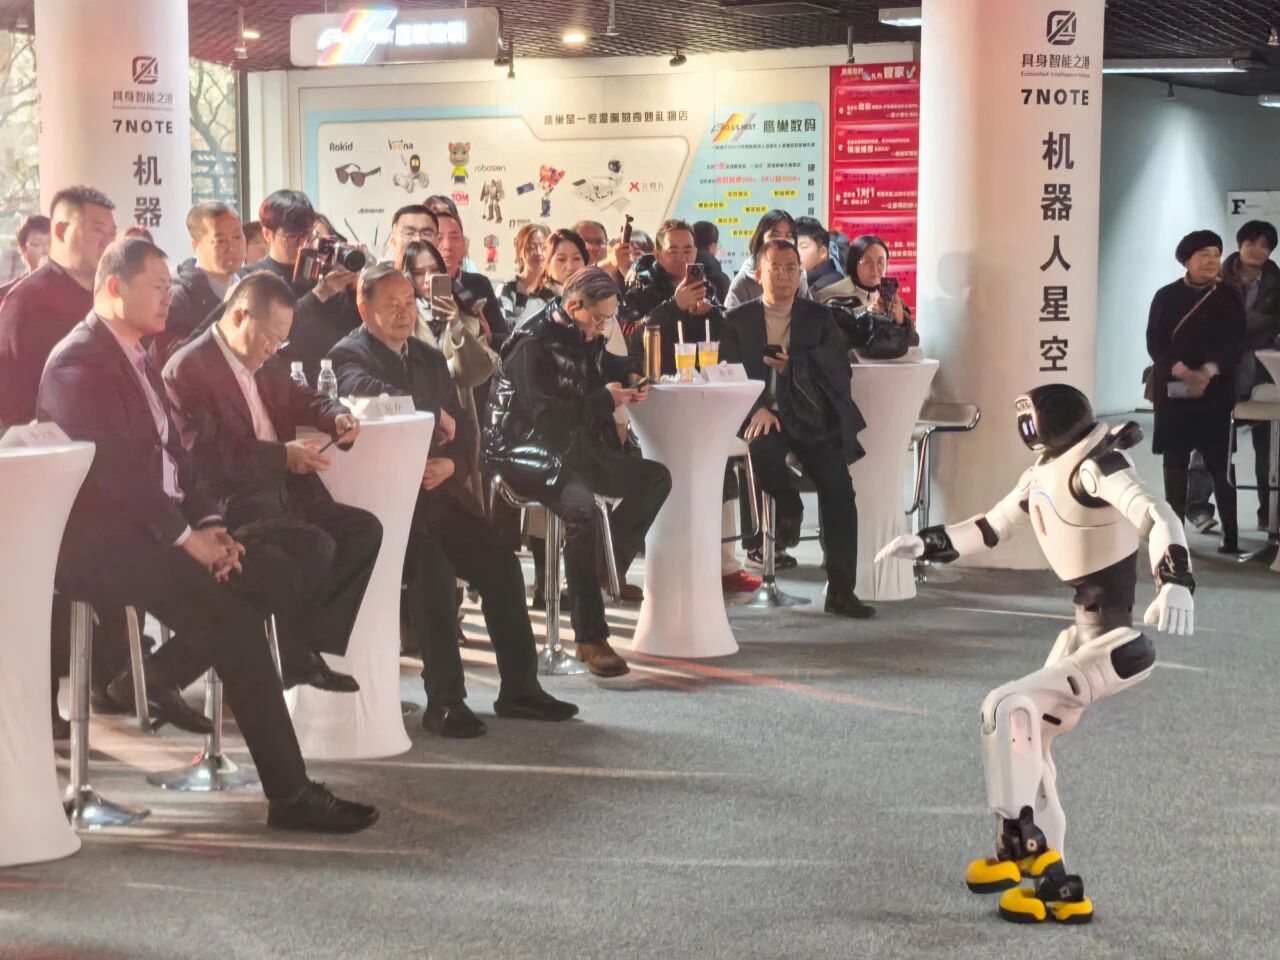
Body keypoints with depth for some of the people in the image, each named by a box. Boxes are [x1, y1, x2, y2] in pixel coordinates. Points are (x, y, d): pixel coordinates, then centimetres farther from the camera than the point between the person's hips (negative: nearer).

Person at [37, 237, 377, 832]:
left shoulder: (135, 358, 18)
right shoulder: (79, 362, -12)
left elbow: (171, 455, 16)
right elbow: (111, 470, -20)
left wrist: (208, 524, 0)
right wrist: (184, 536, -19)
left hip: (153, 528, 9)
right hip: (100, 542, -9)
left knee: (272, 571, -7)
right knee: (233, 615, -24)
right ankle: (290, 794, -21)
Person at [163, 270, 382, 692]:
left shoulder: (266, 365, 14)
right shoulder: (188, 368, -12)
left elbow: (301, 399, 31)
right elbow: (204, 453, -22)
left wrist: (337, 417, 7)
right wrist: (282, 455, -22)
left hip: (281, 492, 9)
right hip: (229, 504, -9)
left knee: (365, 529, -5)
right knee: (315, 545, -28)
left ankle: (316, 642, -2)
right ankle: (296, 659, -9)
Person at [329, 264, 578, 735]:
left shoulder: (431, 358, 19)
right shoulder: (348, 356, -2)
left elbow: (463, 433, 17)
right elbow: (369, 392, -27)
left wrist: (450, 464, -7)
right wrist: (437, 413, -14)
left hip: (436, 490, 7)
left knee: (501, 563, -9)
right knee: (432, 568, -28)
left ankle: (518, 687, 1)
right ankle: (444, 700, -21)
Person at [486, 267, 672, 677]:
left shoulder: (584, 338, 11)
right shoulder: (533, 344, -15)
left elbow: (604, 366, 33)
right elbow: (542, 413, -23)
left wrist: (628, 376, 9)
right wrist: (604, 400, -14)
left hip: (578, 449, 10)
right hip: (531, 454, -10)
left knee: (656, 479, 7)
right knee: (582, 509, -35)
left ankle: (607, 568, 2)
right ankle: (591, 638, -31)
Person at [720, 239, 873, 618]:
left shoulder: (819, 316, 12)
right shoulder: (738, 319, 9)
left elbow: (840, 368, 1)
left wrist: (795, 365, -13)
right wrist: (758, 409, -18)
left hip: (813, 417, 1)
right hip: (763, 415, -1)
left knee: (837, 485, -20)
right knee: (762, 449, -36)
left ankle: (841, 590, -12)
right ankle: (789, 507, 1)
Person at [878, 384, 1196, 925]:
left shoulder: (1095, 466, -19)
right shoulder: (1043, 475, 7)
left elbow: (1158, 518, -33)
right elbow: (988, 530, 19)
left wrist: (1175, 583, -49)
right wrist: (923, 545, 10)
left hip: (1121, 643, -9)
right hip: (1085, 633, 9)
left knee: (1007, 708, -18)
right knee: (1028, 738, 11)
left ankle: (1023, 844, -4)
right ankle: (1052, 881, 18)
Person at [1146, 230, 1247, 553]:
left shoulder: (1229, 298, 5)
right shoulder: (1166, 297, 3)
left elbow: (1236, 343, -3)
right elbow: (1154, 343, -2)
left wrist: (1208, 372, -19)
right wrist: (1181, 371, -19)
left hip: (1216, 391, 0)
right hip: (1173, 390, 0)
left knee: (1220, 462, -3)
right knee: (1175, 462, 2)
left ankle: (1232, 535, 1)